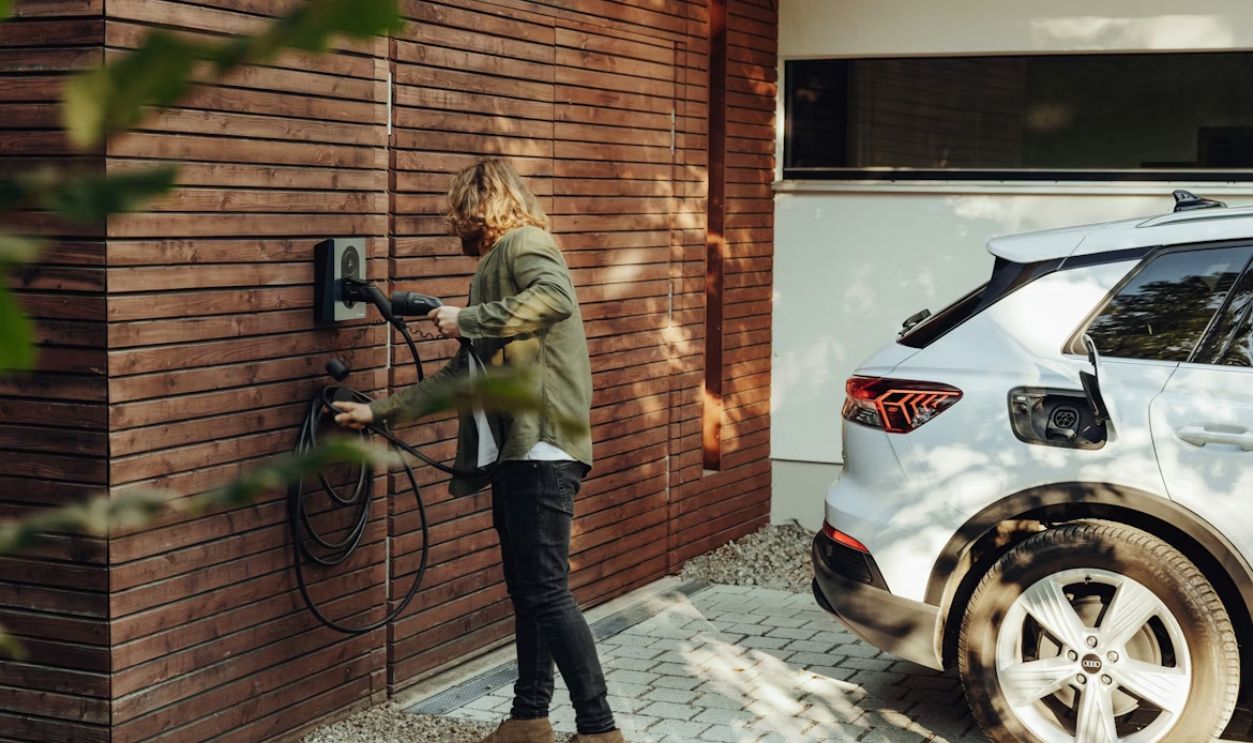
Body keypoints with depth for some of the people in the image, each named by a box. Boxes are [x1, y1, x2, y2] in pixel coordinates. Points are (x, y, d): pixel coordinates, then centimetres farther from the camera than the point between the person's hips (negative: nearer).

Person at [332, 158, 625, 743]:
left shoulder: (525, 242, -3)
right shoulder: (496, 264, 25)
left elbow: (555, 297, -27)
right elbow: (463, 374, 26)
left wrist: (466, 320, -18)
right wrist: (379, 411, 25)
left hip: (542, 448, -10)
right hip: (511, 452, 10)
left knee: (546, 592, -10)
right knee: (525, 591, 13)